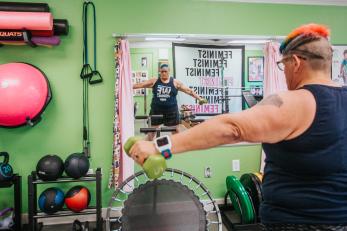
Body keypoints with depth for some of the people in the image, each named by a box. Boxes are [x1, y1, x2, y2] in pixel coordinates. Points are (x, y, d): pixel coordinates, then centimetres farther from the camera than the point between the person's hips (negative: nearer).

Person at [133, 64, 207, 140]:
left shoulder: (175, 82, -1)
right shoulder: (154, 81, 2)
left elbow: (189, 91, -2)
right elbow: (141, 84, 1)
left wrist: (200, 99, -6)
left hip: (171, 110, -1)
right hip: (156, 110, 1)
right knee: (152, 130, 10)